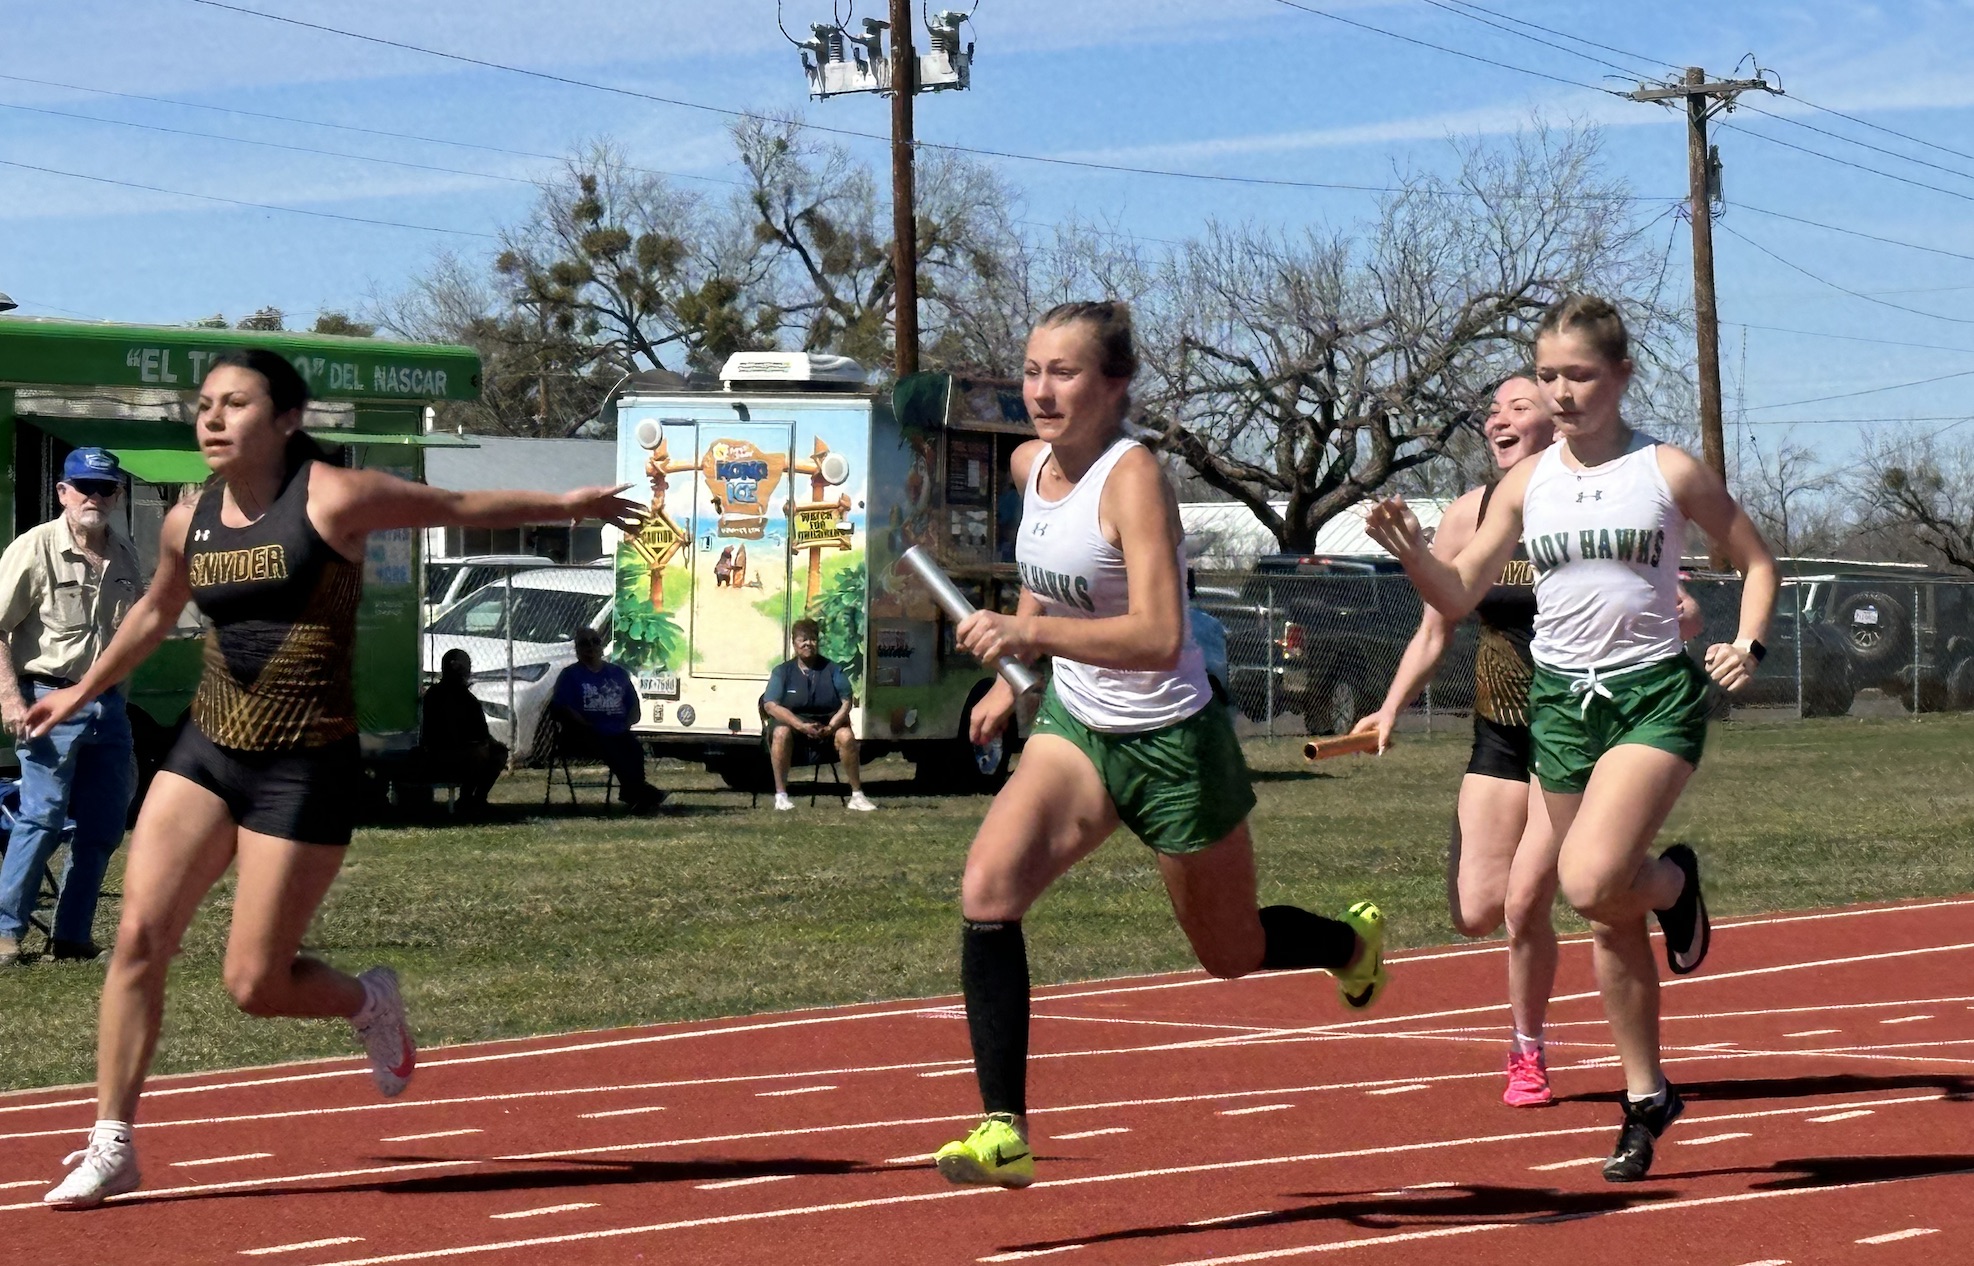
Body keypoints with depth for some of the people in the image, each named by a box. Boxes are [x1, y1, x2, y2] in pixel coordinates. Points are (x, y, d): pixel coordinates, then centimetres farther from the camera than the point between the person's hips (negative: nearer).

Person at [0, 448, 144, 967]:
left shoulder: (125, 554, 9)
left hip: (108, 703, 6)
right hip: (50, 699, -6)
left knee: (104, 825, 6)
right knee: (43, 817, -11)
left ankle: (71, 935, 15)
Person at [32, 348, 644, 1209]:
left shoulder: (333, 499, -11)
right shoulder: (189, 523, 7)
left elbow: (460, 508, 3)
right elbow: (155, 612, 28)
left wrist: (566, 505, 7)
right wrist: (83, 691, 38)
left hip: (304, 770, -5)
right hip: (206, 753, 5)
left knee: (254, 985, -5)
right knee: (138, 937, -6)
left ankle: (366, 1002, 29)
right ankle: (111, 1146, 3)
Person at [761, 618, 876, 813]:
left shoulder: (832, 670, 5)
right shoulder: (782, 671, 1)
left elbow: (846, 702, -2)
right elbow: (771, 705, -11)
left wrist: (831, 727, -22)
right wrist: (802, 726, -24)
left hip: (827, 724, 1)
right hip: (792, 722, -1)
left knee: (846, 736, -29)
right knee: (781, 733, -34)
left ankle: (857, 796, -19)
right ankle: (781, 795, -31)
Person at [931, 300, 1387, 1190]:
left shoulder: (1132, 476, -23)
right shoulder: (1030, 464, -2)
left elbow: (1160, 639, -35)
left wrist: (1031, 633, -45)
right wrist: (1011, 681, 18)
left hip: (1173, 747, -6)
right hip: (1077, 729, 6)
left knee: (1232, 955, 14)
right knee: (987, 890, -20)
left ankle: (1353, 940, 50)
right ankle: (1004, 1131, -17)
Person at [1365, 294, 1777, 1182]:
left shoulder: (1670, 473, -3)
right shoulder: (1527, 485, 5)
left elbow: (1755, 561, 7)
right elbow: (1459, 597, 7)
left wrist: (1746, 645, -9)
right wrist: (1410, 551, -13)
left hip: (1656, 695, -4)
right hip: (1560, 701, 4)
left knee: (1591, 883, -25)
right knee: (1607, 920, 10)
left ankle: (1674, 880, 10)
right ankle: (1646, 1095, 24)